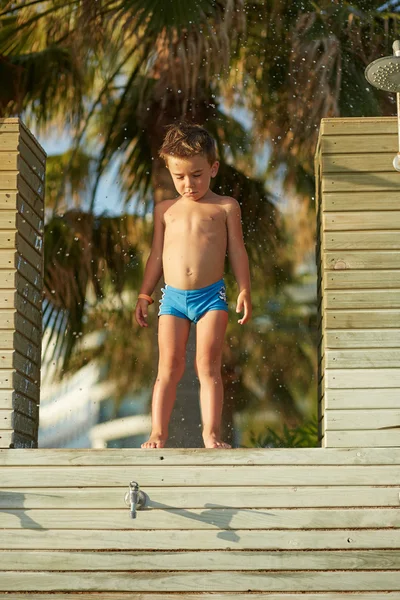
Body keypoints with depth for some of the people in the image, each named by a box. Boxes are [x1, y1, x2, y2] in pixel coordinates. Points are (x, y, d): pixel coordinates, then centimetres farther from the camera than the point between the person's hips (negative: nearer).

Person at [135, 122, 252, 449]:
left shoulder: (225, 207, 6)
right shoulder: (165, 209, 13)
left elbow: (237, 250, 5)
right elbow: (157, 255, 16)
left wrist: (244, 291, -3)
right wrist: (144, 294, 13)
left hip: (211, 295, -2)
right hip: (173, 296, 2)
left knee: (208, 366, -4)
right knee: (169, 367, 0)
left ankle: (211, 434, -1)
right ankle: (158, 434, 2)